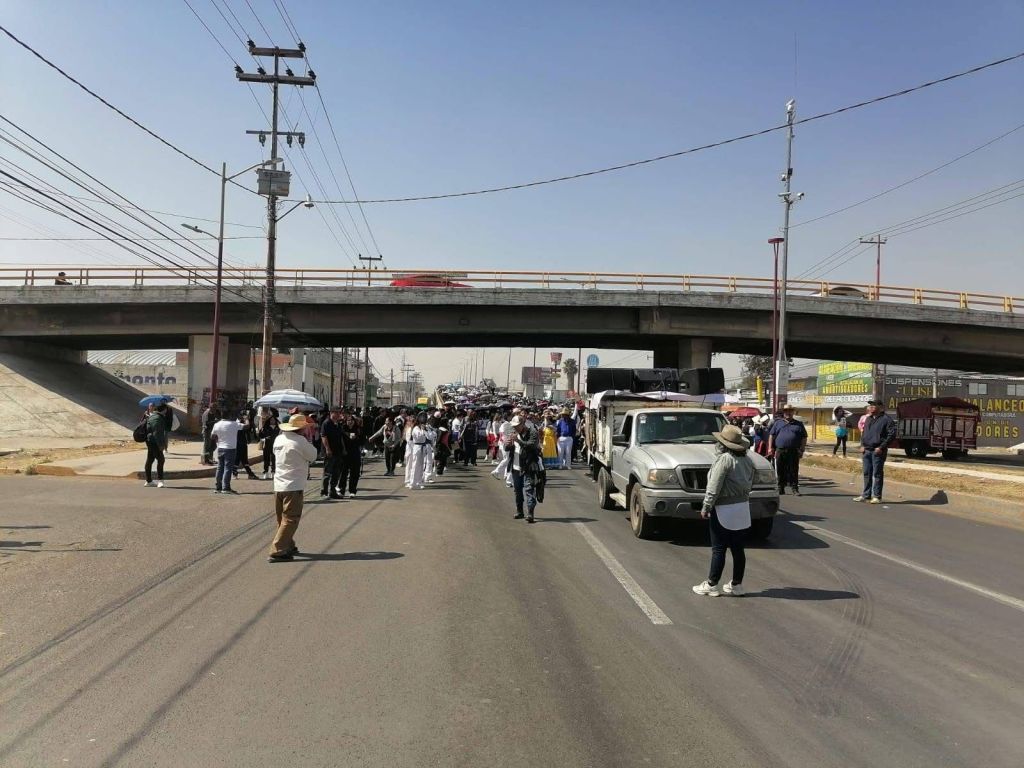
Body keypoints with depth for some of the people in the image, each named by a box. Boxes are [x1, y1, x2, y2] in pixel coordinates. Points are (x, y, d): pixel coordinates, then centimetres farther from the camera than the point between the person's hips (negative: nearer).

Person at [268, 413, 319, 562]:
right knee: (290, 520, -4)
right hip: (294, 486, -8)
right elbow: (313, 455, -4)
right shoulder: (300, 441, -14)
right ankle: (277, 552, -7)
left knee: (282, 519, 18)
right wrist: (309, 441, 10)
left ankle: (288, 547, 29)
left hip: (278, 486, 8)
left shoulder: (279, 439, 8)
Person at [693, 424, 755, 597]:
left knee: (718, 549, 0)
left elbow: (714, 487, -18)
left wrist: (706, 507, -11)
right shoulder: (747, 460, 7)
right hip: (743, 508, 7)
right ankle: (737, 585, 19)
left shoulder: (724, 459, -17)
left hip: (724, 510, -7)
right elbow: (750, 484, 13)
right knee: (738, 549, 12)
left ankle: (711, 585, 6)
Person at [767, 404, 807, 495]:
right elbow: (771, 435, 11)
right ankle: (781, 489, 12)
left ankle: (795, 489, 2)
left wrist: (802, 450, -1)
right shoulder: (778, 423, 14)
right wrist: (770, 448, 1)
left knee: (794, 471, -2)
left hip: (794, 451, -1)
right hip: (780, 451, 1)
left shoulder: (799, 424, 12)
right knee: (781, 471, 4)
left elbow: (804, 438, 9)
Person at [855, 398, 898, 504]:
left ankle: (877, 497, 3)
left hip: (878, 451, -7)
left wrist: (882, 447, -15)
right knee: (867, 473, 11)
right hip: (866, 451, 7)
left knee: (877, 474, -3)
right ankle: (866, 495, 18)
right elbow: (863, 433, 24)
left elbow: (892, 434, -12)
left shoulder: (886, 419, -7)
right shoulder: (868, 419, 17)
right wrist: (862, 445, 9)